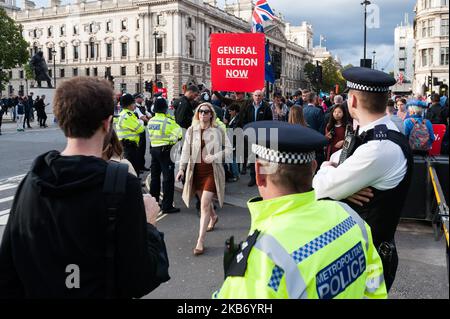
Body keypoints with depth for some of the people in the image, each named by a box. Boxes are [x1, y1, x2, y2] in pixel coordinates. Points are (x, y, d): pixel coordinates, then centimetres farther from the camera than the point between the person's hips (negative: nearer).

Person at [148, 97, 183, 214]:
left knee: (155, 177, 15)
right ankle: (167, 206, -4)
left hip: (154, 149, 7)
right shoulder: (168, 121, -14)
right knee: (168, 178, -4)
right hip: (165, 150, -7)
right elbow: (178, 133, -17)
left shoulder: (151, 121, 7)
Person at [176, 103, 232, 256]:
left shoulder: (218, 131, -3)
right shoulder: (191, 131, 2)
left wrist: (215, 157, -12)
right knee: (204, 201, 18)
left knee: (204, 204, -10)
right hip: (196, 170, 3)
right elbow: (186, 151, 2)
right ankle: (213, 217, 53)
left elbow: (228, 148, 3)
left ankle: (200, 241, -5)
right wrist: (181, 168, -6)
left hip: (212, 170, -3)